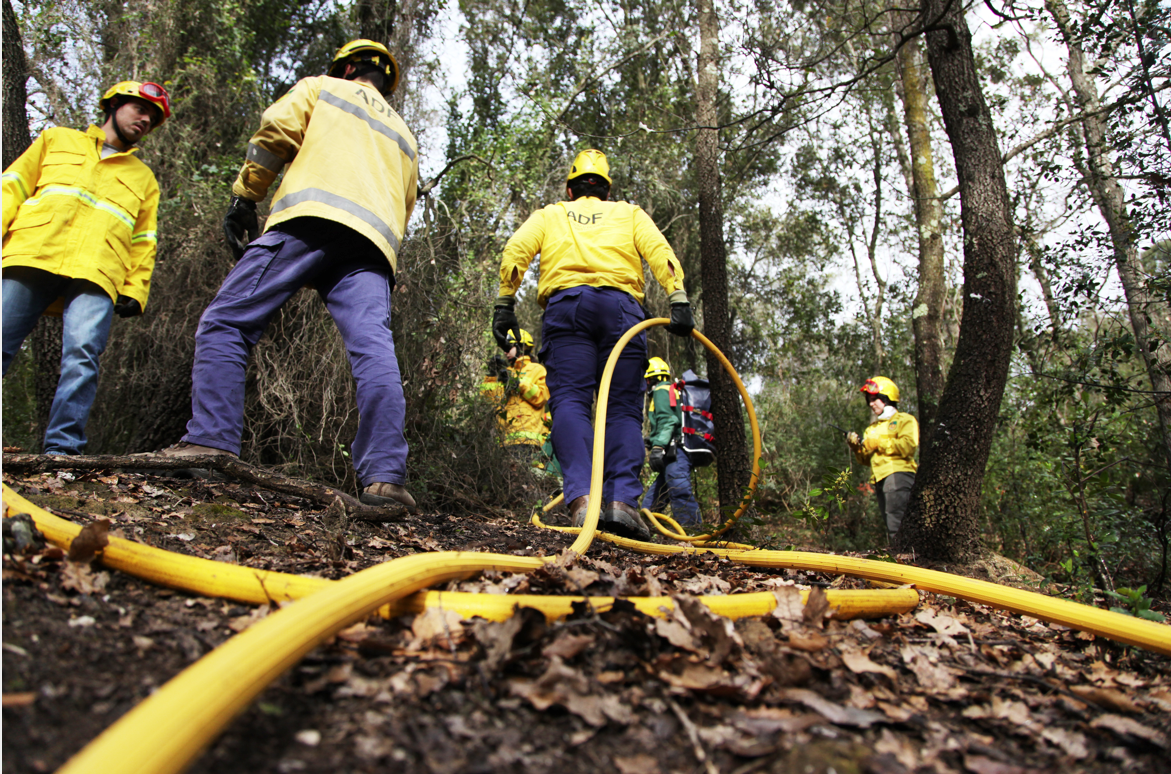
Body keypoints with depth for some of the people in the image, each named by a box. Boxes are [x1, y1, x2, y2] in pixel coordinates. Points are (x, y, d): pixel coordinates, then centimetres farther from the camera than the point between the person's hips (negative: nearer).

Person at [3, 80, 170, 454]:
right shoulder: (57, 140, 29)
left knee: (82, 355, -20)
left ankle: (62, 449, -22)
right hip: (31, 257, 0)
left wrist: (136, 290, 8)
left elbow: (143, 243, 23)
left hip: (95, 274, 0)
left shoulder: (144, 178, 31)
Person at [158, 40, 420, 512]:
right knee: (374, 349, -13)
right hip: (375, 242, 4)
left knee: (225, 322, -2)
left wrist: (243, 198, 10)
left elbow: (275, 132, 8)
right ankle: (385, 477, -25)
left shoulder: (322, 88, 27)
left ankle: (211, 441, -15)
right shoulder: (404, 137, 39)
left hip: (310, 218, -4)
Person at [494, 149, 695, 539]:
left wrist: (504, 304, 6)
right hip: (621, 305, 0)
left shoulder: (548, 215, 29)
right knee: (623, 407, 0)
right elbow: (659, 251, 9)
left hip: (565, 304, 0)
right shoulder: (630, 214, 29)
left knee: (570, 401, -8)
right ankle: (622, 499, -16)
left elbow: (515, 251, 10)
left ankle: (582, 497, -27)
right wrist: (678, 300, -2)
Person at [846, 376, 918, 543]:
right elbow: (867, 460, 24)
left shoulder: (905, 420, 8)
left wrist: (879, 442, -7)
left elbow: (908, 446, -11)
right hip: (880, 479, 8)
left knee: (896, 523, -18)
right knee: (889, 524, 5)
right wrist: (857, 447, 5)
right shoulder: (872, 428, 28)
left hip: (898, 474, -7)